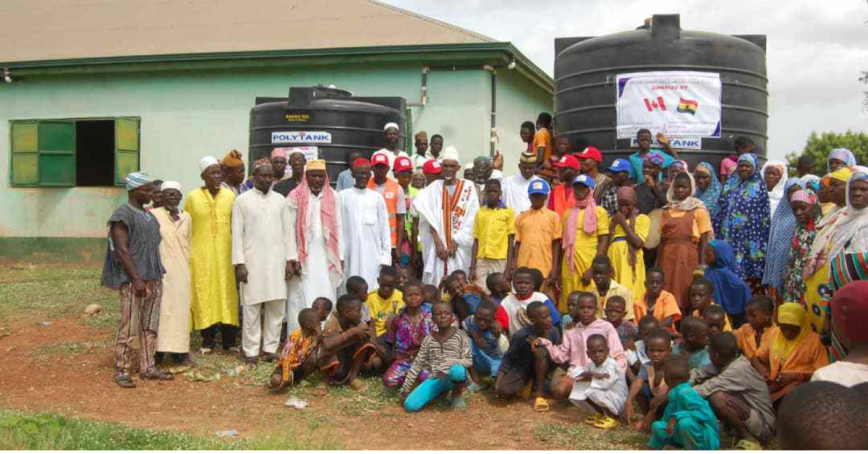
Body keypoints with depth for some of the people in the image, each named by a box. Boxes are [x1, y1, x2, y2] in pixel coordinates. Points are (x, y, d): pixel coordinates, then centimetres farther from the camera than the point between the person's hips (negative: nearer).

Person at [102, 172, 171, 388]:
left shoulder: (149, 216, 16)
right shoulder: (122, 215, -9)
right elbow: (121, 250, -14)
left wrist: (157, 276, 16)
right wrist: (136, 279, -17)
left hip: (154, 279, 8)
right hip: (133, 281, -8)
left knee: (150, 327, 10)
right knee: (128, 327, -5)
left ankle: (147, 368, 18)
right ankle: (121, 371, 3)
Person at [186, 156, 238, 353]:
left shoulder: (230, 196, 4)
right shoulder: (193, 196, 0)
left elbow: (235, 225, 9)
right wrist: (186, 253, 1)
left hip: (224, 253, 1)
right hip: (201, 254, -1)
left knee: (227, 293, 2)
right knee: (204, 294, 1)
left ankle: (228, 340, 10)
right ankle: (208, 340, 10)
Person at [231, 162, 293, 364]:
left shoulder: (280, 200, 9)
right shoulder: (242, 200, 1)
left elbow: (288, 231, 9)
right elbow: (237, 233, -1)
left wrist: (289, 260, 3)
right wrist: (239, 263, -8)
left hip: (277, 261, 3)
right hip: (252, 261, -3)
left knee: (276, 307, 3)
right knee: (251, 307, 0)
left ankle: (270, 348, 12)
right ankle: (251, 351, 5)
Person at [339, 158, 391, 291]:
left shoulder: (377, 197, 6)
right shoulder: (343, 196, 3)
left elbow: (384, 229, 7)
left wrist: (386, 256, 2)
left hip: (373, 256, 1)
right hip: (350, 255, 0)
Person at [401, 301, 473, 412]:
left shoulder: (460, 335, -1)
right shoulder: (428, 339, 7)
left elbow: (469, 361, -6)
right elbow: (417, 364, 10)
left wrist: (449, 364, -24)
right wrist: (405, 389, 6)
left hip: (452, 378, -3)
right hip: (435, 379, 3)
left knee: (457, 370, -42)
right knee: (409, 405, -20)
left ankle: (458, 395, -6)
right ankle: (441, 392, 9)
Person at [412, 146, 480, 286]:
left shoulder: (468, 187, 2)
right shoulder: (434, 187, 7)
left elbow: (472, 219, -3)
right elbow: (430, 219, 1)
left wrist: (456, 242, -7)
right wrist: (438, 243, -8)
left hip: (460, 248, -1)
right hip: (438, 247, 1)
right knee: (436, 283, -2)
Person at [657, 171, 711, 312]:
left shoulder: (698, 210, 0)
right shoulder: (667, 210, 12)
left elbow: (703, 240, -3)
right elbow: (662, 239, 12)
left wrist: (701, 265, -10)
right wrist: (657, 262, 6)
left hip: (689, 257, -4)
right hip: (668, 257, 4)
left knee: (687, 296, -2)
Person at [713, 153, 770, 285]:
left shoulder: (758, 186, 1)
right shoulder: (731, 183, 13)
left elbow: (764, 214, -2)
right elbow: (721, 207, 17)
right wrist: (718, 229, 13)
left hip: (749, 236, -4)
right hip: (729, 234, 4)